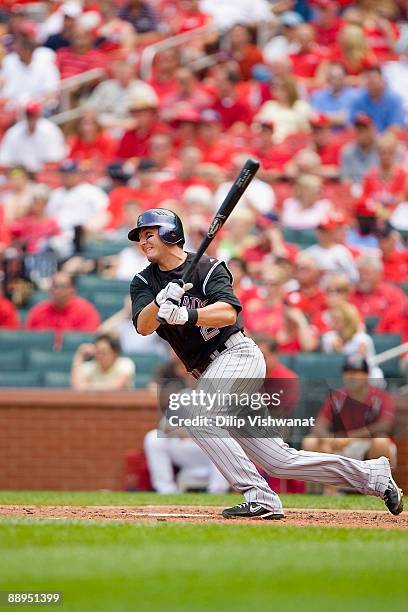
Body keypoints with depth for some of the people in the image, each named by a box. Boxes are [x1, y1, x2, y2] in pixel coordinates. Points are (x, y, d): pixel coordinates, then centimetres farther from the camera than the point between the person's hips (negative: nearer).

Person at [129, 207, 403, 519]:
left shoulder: (208, 268, -7)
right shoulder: (145, 282, 9)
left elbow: (229, 313, -24)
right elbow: (143, 326, -8)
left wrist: (186, 315, -39)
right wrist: (162, 300, -28)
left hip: (238, 354, -7)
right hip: (210, 372, 7)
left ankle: (259, 496, -27)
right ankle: (372, 474, 16)